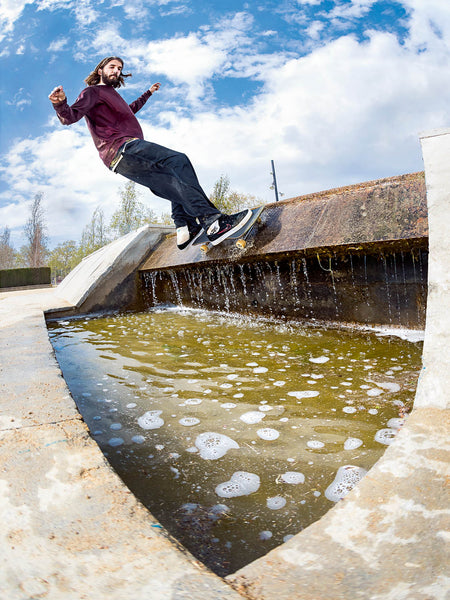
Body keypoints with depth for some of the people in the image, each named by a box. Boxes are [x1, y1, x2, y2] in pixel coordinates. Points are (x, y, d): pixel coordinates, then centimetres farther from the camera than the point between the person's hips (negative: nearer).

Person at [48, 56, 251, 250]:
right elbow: (70, 116, -9)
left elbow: (130, 109, 58)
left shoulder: (111, 94, 36)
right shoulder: (93, 91, 7)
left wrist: (149, 93, 68)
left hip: (127, 159, 10)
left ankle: (185, 227, -10)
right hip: (122, 149, -10)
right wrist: (60, 104, -32)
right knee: (178, 160, -23)